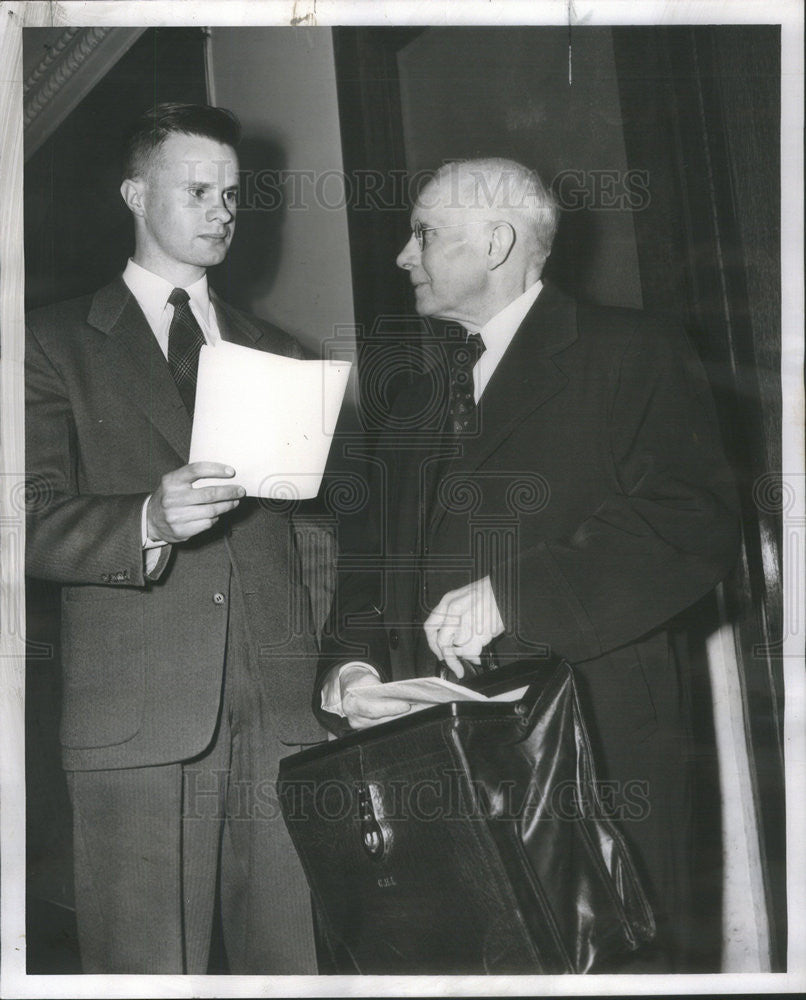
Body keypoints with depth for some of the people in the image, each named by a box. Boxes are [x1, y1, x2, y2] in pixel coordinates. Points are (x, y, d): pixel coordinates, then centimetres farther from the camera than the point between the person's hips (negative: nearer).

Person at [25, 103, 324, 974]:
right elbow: (38, 522, -2)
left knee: (301, 960, 0)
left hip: (284, 708, 3)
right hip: (137, 719, -3)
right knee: (149, 969, -4)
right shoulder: (58, 341, 9)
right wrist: (150, 522, -21)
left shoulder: (275, 352, 23)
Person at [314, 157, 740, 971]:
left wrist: (512, 591, -19)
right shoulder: (418, 401, 22)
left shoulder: (632, 354, 0)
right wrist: (350, 666, 0)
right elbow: (382, 559, 21)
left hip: (594, 743, -5)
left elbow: (695, 524, -12)